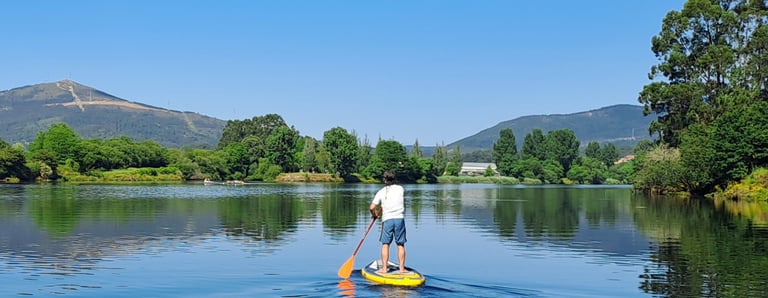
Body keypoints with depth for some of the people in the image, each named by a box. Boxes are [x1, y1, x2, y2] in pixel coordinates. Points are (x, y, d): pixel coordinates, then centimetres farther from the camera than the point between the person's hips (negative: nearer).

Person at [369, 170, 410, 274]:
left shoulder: (381, 192, 4)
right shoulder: (401, 189, 8)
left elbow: (372, 208, 0)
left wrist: (374, 215, 19)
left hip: (387, 219, -1)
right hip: (400, 218, 1)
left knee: (385, 244, 5)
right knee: (401, 244, 5)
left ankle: (384, 268, 3)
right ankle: (402, 268, 4)